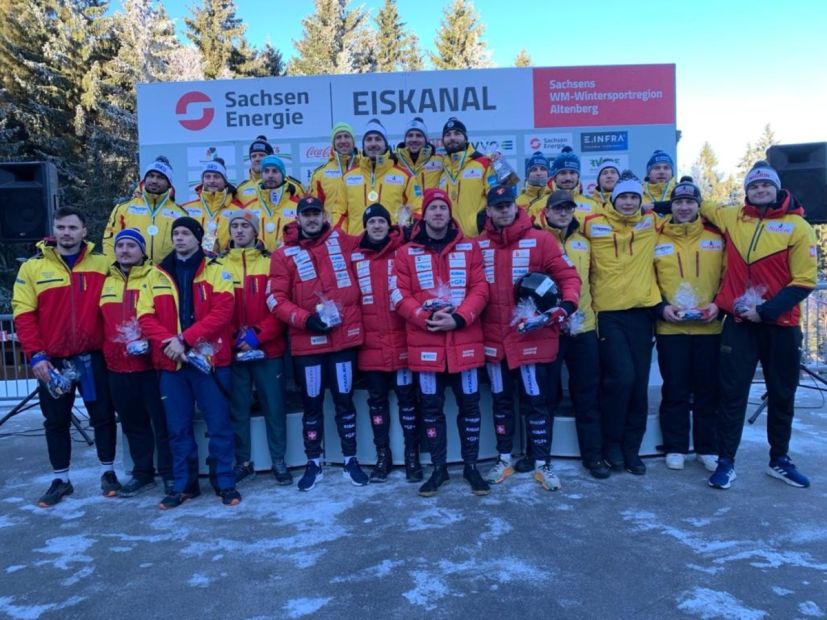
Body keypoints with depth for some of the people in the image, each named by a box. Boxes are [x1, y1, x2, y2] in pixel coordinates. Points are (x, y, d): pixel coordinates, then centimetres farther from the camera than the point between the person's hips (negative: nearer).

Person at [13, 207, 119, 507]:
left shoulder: (102, 264, 1)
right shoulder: (33, 267, 1)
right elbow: (23, 313, -2)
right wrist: (35, 355, -10)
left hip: (93, 357, 0)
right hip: (51, 360, 1)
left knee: (103, 416, 8)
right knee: (56, 421, 11)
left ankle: (108, 472, 25)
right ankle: (61, 480, 26)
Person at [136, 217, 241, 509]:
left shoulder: (217, 271, 1)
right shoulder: (156, 275, 11)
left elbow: (222, 312, -11)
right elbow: (145, 316, 2)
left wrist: (185, 338, -18)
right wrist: (167, 341, -16)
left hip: (210, 359, -3)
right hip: (171, 363, 3)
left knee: (219, 424, 2)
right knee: (178, 427, 10)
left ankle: (225, 482, 15)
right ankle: (184, 485, 22)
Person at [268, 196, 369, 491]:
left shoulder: (342, 241, 7)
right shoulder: (284, 254, 2)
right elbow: (276, 299, -4)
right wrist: (306, 319, -15)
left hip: (344, 336, 1)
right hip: (306, 342, -1)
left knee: (344, 399, 9)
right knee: (312, 403, 9)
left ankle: (350, 461, 23)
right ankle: (314, 464, 23)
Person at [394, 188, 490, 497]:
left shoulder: (469, 248, 7)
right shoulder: (406, 252, 5)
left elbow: (480, 289, 0)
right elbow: (400, 296, -1)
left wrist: (459, 318, -14)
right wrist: (427, 319, -16)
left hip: (465, 339, 0)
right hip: (425, 341, 0)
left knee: (469, 403, 7)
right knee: (431, 406, 8)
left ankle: (471, 465, 22)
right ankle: (439, 467, 22)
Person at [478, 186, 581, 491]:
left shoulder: (539, 240, -4)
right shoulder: (479, 245, 3)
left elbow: (569, 276, -4)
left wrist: (567, 305, -20)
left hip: (534, 336, -3)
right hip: (494, 338, 3)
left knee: (536, 401, 5)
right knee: (501, 401, 14)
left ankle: (543, 465, 19)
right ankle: (504, 460, 29)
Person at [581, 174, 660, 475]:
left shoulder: (652, 222, 8)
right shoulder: (594, 224, -1)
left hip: (642, 312, 4)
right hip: (608, 313, -3)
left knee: (639, 383, 6)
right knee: (621, 377, -13)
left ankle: (632, 447, 21)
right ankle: (611, 442, 10)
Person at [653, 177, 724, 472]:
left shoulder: (716, 237, 6)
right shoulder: (657, 240, 4)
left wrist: (719, 304, -8)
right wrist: (661, 308, -9)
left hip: (709, 327, 1)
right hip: (670, 328, -1)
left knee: (708, 390, 8)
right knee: (675, 390, 5)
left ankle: (707, 448, 21)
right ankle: (675, 448, 17)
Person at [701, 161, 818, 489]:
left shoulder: (798, 226, -5)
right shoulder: (731, 217, 4)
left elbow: (804, 282, -9)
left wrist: (766, 311, -16)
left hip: (781, 324, -1)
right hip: (738, 322, 1)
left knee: (782, 396, 13)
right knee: (732, 393, 1)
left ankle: (780, 460, 29)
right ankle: (725, 462, 10)